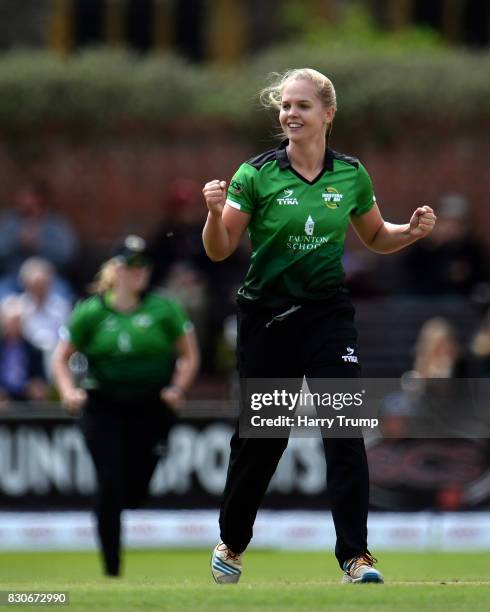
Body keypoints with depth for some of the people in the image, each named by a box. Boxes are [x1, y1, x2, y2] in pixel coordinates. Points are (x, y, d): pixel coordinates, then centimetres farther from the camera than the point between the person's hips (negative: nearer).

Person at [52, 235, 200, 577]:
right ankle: (112, 569, -2)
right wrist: (68, 391, -9)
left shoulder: (163, 308, 1)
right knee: (110, 486, -9)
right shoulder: (90, 312, 1)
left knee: (137, 490, -2)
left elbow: (189, 355, 8)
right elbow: (61, 359, 8)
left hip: (151, 408, 0)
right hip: (103, 409, 0)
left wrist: (178, 388, -8)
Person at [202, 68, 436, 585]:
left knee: (345, 430, -12)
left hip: (328, 314, 1)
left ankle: (355, 554, -8)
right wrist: (215, 212, -25)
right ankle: (232, 542, 29)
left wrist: (412, 231, -5)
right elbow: (219, 251, -5)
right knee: (259, 435, 8)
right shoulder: (257, 174, -8)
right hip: (266, 317, -1)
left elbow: (376, 238, 15)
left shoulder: (351, 175, 0)